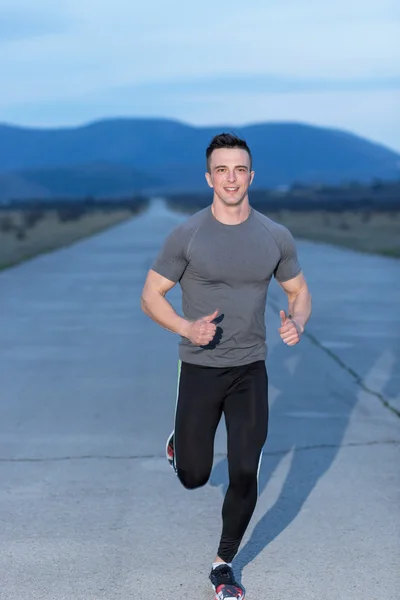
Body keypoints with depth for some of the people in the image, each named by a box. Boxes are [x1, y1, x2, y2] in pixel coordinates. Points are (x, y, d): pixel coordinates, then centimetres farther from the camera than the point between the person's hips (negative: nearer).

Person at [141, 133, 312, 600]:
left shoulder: (276, 237, -3)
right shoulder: (186, 235, -10)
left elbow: (299, 291, 9)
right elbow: (151, 295, -4)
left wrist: (297, 323, -14)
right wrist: (186, 327, -23)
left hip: (250, 371, 2)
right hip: (199, 369, -1)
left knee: (245, 477, -1)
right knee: (193, 477, 5)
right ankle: (180, 444, 43)